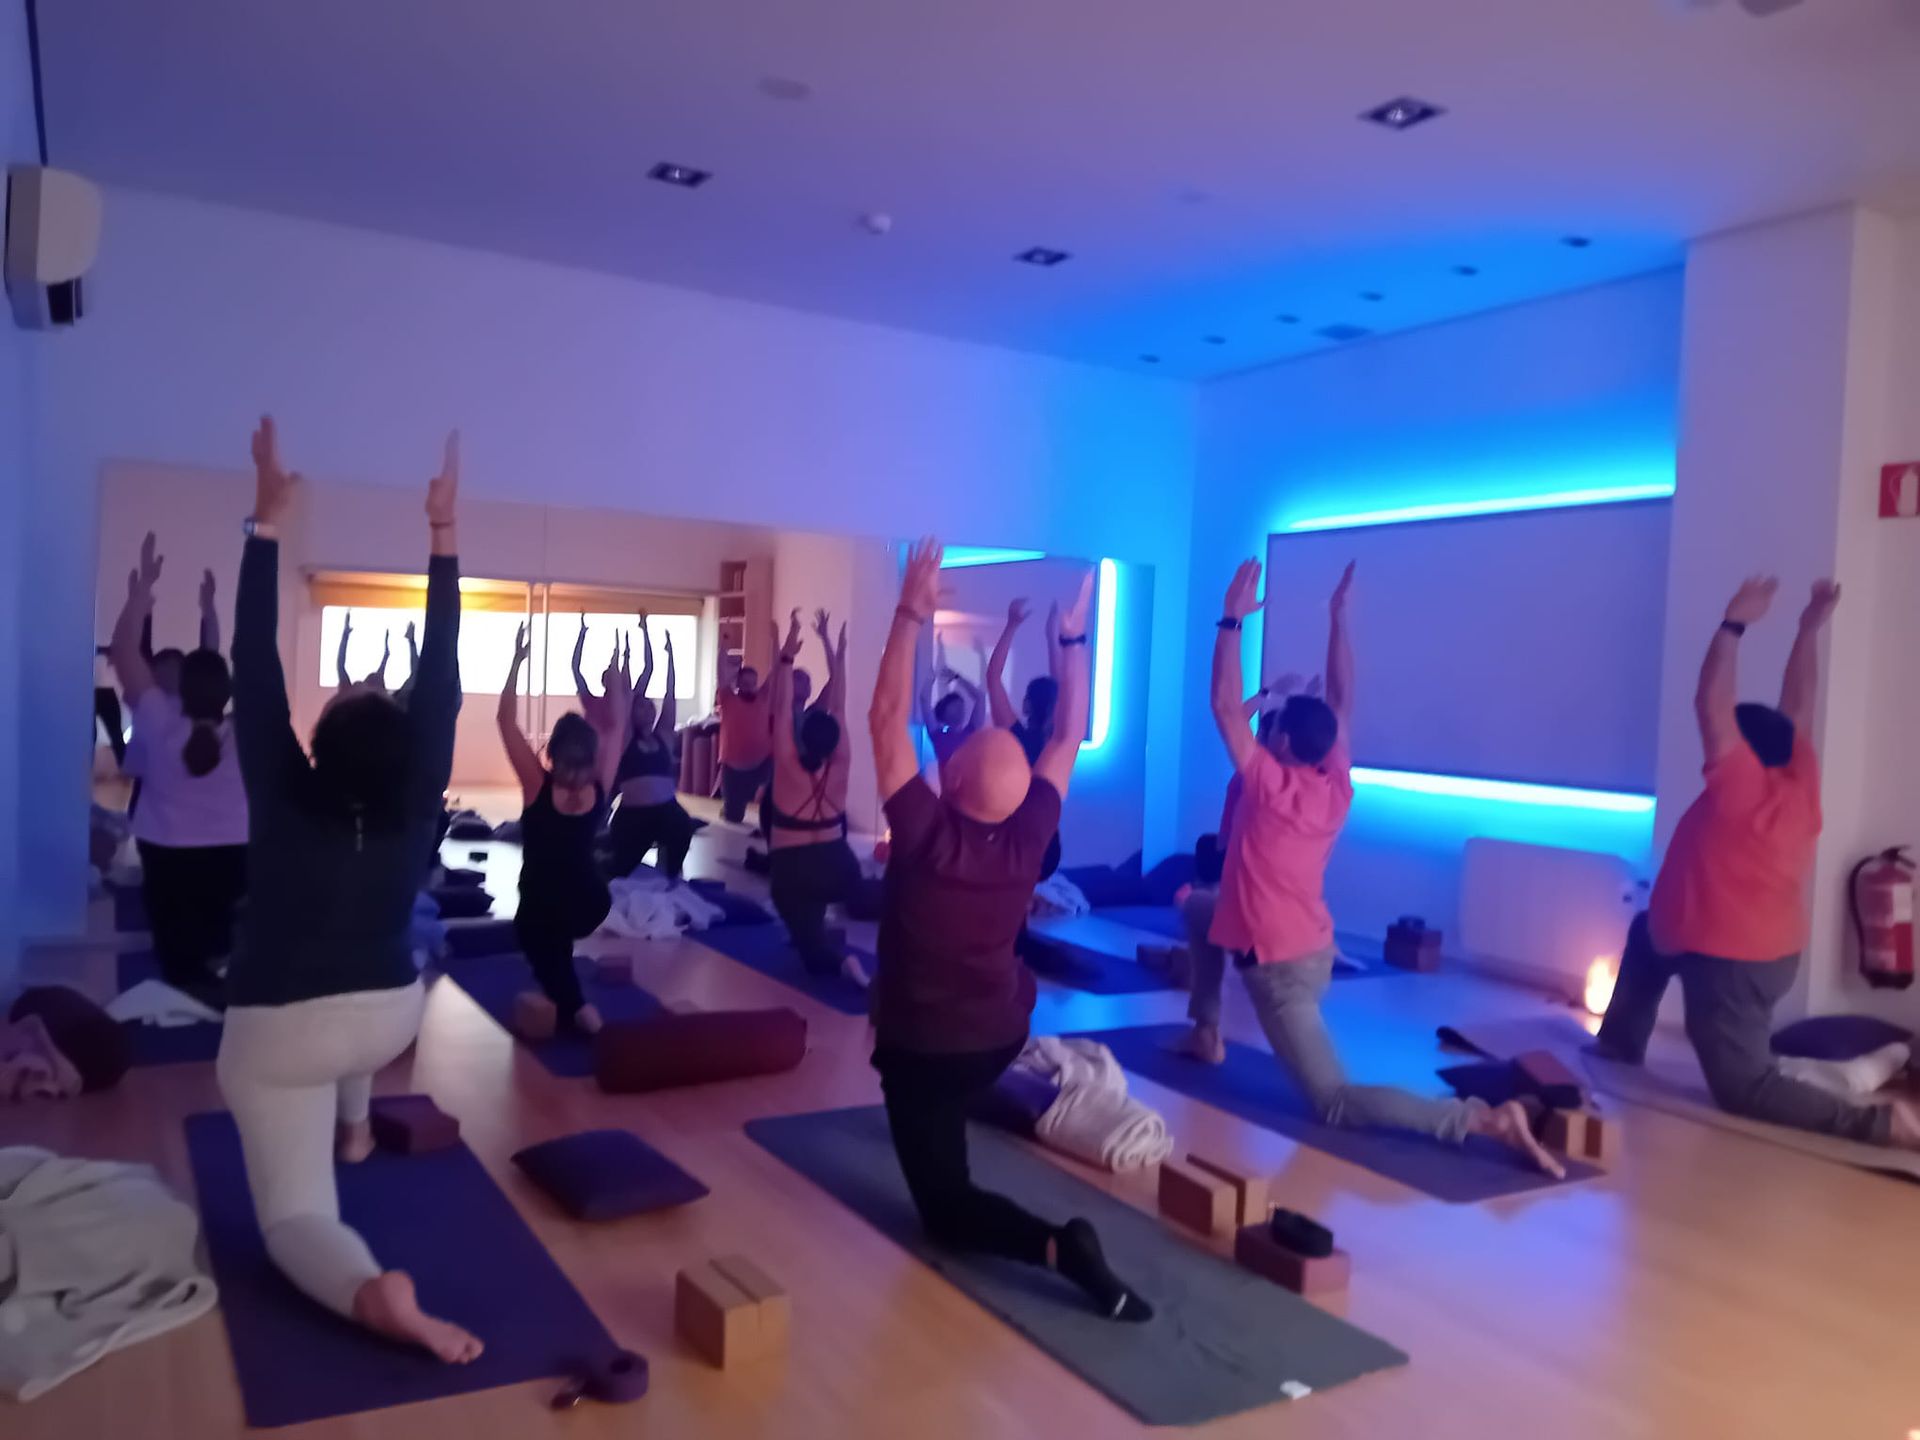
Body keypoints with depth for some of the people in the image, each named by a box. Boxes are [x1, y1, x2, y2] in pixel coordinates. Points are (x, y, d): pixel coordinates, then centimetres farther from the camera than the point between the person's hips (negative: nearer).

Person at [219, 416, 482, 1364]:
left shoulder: (283, 806, -15)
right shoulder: (415, 812, -11)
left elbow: (255, 676, -15)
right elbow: (440, 683, -10)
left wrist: (267, 523, -15)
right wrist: (443, 538, -10)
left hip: (275, 1033, -3)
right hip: (390, 1016, 3)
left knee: (295, 1215, -4)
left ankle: (372, 1291, -33)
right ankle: (354, 1129, 45)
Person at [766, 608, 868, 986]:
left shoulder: (789, 768, -13)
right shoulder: (840, 769, -6)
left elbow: (781, 711, -15)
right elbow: (838, 707, -3)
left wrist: (787, 656, -14)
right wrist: (832, 649, -1)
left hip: (793, 872, -3)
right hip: (839, 867, 3)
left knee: (815, 954, 0)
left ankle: (841, 959, -29)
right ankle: (816, 924, 31)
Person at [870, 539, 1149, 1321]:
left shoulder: (926, 834, -27)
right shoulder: (1029, 838, -16)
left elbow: (887, 719, -25)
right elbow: (1070, 737, -5)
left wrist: (912, 613, -24)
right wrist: (1073, 640, -2)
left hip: (924, 1047, -5)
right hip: (1001, 1034, 5)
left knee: (946, 1208, 2)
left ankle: (1059, 1245, -20)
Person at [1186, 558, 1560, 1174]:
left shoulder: (1268, 784, -19)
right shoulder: (1338, 789, -1)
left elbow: (1225, 706, -18)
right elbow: (1341, 701, 7)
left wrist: (1232, 619, -14)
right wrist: (1340, 619, 8)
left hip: (1278, 965, -8)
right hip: (1313, 949, 8)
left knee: (1336, 1103, -8)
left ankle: (1486, 1118, -21)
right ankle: (1207, 1034, 28)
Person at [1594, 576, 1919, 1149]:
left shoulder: (1740, 788, -19)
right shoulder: (1802, 784, -1)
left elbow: (1711, 702, -21)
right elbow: (1797, 710, 8)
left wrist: (1736, 622, -17)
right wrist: (1810, 630, 9)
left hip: (1727, 961, -9)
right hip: (1773, 954, 9)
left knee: (1745, 1090, -3)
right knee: (1647, 931, 30)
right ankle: (1620, 1044, 30)